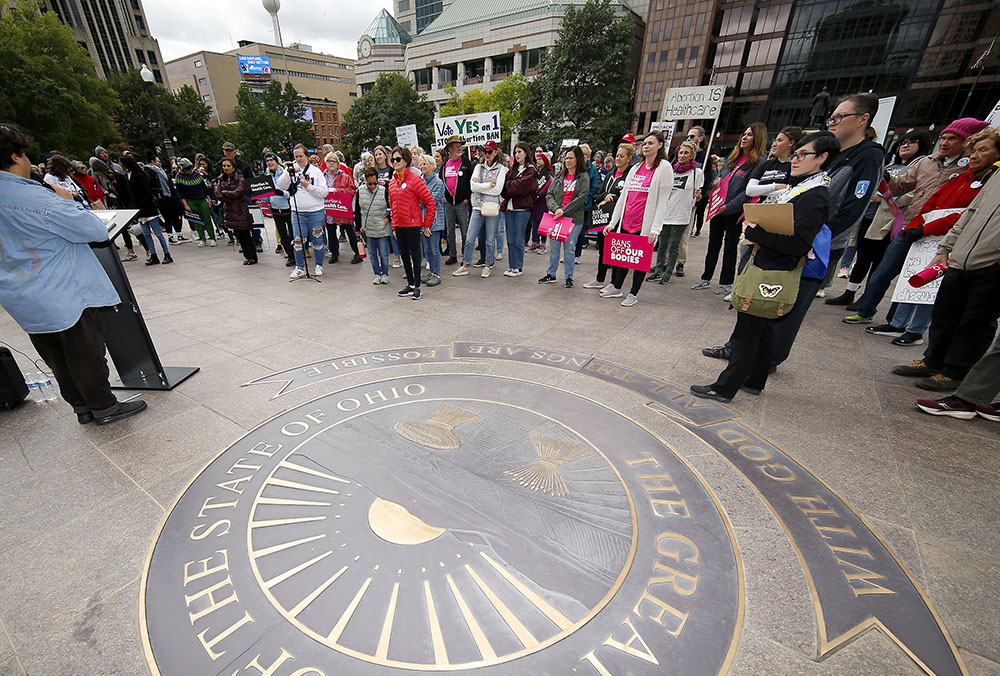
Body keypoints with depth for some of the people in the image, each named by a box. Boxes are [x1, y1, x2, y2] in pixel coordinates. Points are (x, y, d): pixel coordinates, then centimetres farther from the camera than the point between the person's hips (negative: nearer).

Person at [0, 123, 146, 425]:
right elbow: (97, 231, -17)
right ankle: (104, 407, 16)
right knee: (86, 353, 4)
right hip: (65, 298, -8)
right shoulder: (33, 198, -20)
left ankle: (82, 407, 28)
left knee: (57, 357, 16)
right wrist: (70, 203, -1)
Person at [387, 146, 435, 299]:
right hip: (399, 225, 7)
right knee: (404, 254, 12)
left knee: (415, 254, 1)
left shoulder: (414, 179, -10)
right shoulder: (392, 182, 11)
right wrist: (394, 226, 15)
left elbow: (430, 202, -12)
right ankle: (410, 284, 23)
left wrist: (426, 224, -10)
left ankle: (417, 286, 11)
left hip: (413, 224, -7)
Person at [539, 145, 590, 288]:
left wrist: (564, 210, -16)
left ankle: (569, 277, 14)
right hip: (556, 217, 4)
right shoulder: (560, 176, 12)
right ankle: (551, 275, 21)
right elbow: (549, 195, 5)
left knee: (569, 248, 2)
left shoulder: (583, 177, 1)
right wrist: (556, 208, -14)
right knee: (554, 247, 9)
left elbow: (581, 197, -10)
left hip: (574, 218, -4)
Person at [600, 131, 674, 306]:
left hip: (645, 224, -5)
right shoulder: (635, 168, 16)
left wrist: (655, 228, -18)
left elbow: (662, 201, -9)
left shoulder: (664, 167, -2)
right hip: (626, 222, 5)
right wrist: (612, 222, 10)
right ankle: (616, 288, 26)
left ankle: (633, 294, 15)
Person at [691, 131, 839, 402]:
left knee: (747, 331, -6)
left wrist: (756, 232, -22)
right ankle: (754, 381, 29)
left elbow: (799, 244, -22)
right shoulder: (795, 187, 15)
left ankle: (725, 388, 2)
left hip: (771, 274, -10)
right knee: (761, 329, 16)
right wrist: (756, 234, 3)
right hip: (763, 268, 10)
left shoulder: (815, 196, -14)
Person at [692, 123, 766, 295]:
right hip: (717, 208, 6)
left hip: (735, 212, -6)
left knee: (730, 248, 4)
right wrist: (717, 181, 1)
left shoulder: (759, 162, -7)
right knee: (713, 245, 10)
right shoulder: (733, 157, 13)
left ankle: (726, 282, 14)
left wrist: (728, 206, -18)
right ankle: (706, 278, 19)